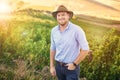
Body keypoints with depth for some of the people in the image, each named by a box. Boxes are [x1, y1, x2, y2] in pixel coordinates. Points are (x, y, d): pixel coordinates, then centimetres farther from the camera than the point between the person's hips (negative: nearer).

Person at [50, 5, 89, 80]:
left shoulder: (77, 30, -17)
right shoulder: (54, 30, -2)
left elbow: (85, 49, -15)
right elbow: (53, 49, 9)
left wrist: (74, 64, -13)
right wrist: (52, 66, 9)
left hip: (71, 67, -4)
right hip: (58, 66, 5)